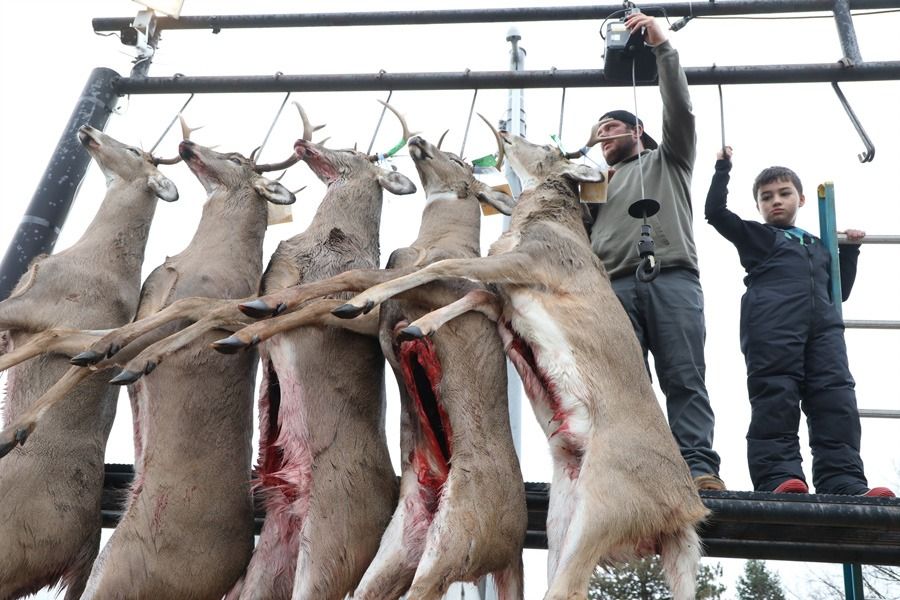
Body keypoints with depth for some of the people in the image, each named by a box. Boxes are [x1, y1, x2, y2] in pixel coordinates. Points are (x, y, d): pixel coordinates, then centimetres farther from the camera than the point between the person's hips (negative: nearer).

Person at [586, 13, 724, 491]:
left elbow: (679, 109, 10)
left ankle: (699, 468, -17)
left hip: (672, 279, -3)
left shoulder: (667, 160, 26)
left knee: (684, 378, -11)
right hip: (616, 285, 3)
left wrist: (662, 46, 4)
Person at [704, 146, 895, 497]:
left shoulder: (819, 246, 36)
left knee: (836, 402, -10)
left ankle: (844, 485, -16)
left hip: (823, 323, 4)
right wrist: (723, 169, 15)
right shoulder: (755, 235, 24)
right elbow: (715, 212, 12)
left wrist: (850, 249, 29)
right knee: (776, 401, -15)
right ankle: (778, 479, -23)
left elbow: (839, 291, 33)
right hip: (771, 323, -4)